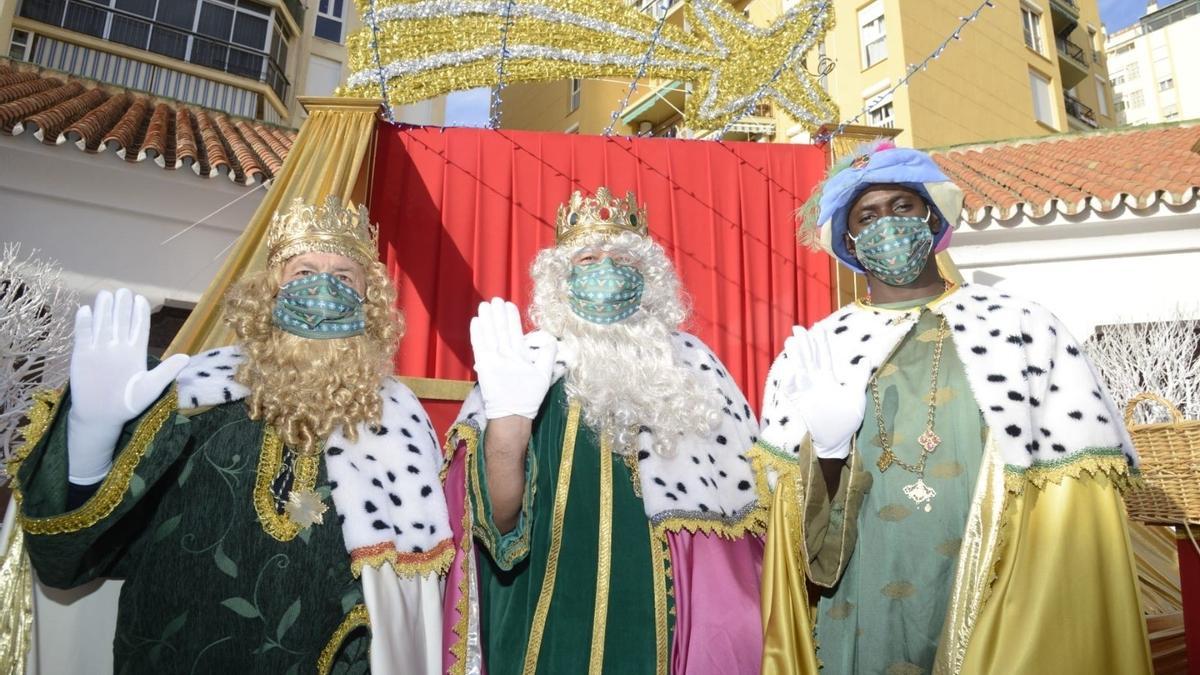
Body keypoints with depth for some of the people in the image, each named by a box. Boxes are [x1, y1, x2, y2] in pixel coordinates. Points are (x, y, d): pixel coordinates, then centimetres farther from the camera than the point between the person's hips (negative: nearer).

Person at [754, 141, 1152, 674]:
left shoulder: (1025, 330, -3)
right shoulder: (811, 354, 0)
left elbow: (1076, 499, -4)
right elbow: (797, 525, 4)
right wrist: (826, 463, -13)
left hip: (1004, 622, 0)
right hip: (862, 626, 1)